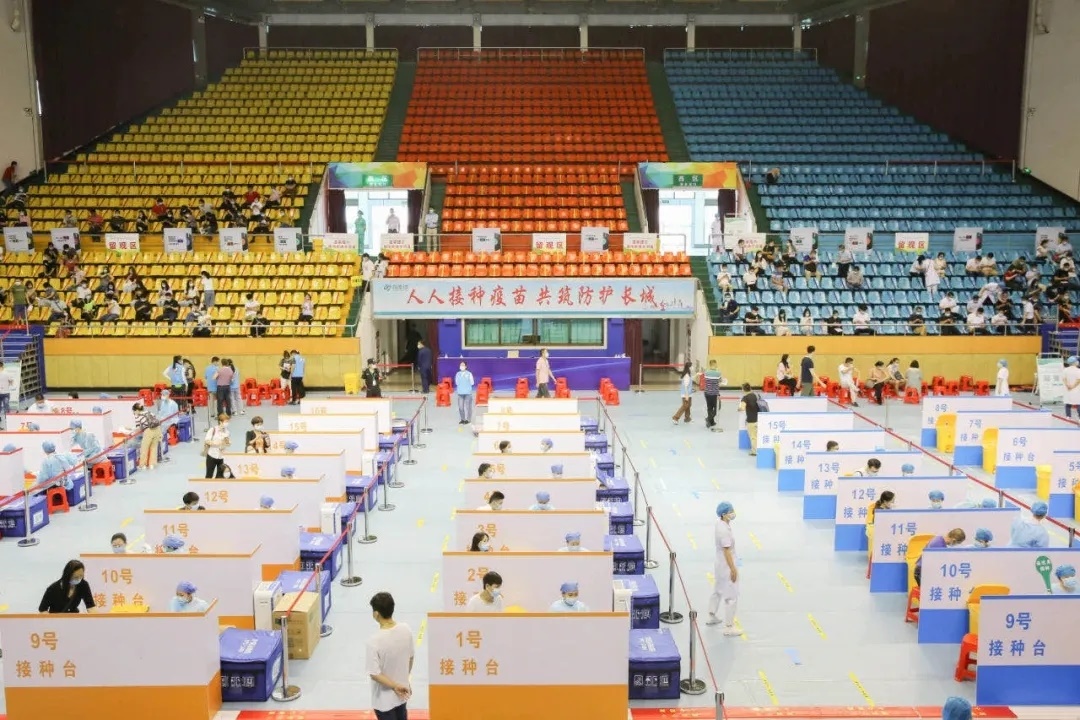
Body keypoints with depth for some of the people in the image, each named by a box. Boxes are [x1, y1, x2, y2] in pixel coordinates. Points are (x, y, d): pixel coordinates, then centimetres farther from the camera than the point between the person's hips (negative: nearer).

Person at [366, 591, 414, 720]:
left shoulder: (374, 641, -30)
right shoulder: (406, 630, -12)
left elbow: (374, 673, -25)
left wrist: (394, 686, -16)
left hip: (384, 698, -5)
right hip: (402, 693, 5)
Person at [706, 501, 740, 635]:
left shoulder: (720, 523, 0)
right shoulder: (724, 531, -29)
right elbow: (726, 551, -27)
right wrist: (733, 569, -21)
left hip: (720, 564, 10)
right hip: (726, 566, -10)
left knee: (718, 591, 26)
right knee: (732, 596, -1)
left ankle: (712, 616, 42)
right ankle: (728, 627, 6)